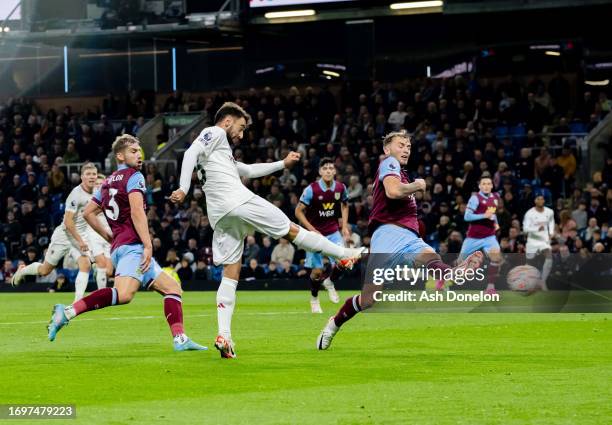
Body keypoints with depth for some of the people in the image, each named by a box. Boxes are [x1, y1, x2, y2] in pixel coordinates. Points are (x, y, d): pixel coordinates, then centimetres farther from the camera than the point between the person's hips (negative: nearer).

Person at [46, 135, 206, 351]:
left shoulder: (108, 182, 24)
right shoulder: (134, 176, -1)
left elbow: (88, 213, 28)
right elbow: (137, 212, -14)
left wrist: (109, 236, 28)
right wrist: (148, 246, -19)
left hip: (118, 245, 10)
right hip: (132, 246, -10)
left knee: (172, 288, 10)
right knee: (124, 294, -30)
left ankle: (180, 339, -2)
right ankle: (68, 312, -32)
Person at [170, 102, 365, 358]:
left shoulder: (220, 152, 32)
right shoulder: (215, 134, 5)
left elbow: (248, 170, 43)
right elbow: (191, 153, -12)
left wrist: (283, 164, 45)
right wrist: (184, 189, -22)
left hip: (219, 217, 9)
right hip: (238, 201, -9)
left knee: (231, 274, 3)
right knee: (291, 231, 6)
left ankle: (224, 335, -10)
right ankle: (345, 255, 19)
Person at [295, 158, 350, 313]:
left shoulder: (340, 188, -5)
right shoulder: (311, 189, -17)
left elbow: (345, 205, 16)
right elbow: (298, 211, -11)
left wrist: (345, 226, 5)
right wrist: (312, 230, -18)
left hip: (333, 232, 3)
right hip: (315, 233, -3)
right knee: (317, 270, -4)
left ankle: (330, 283, 18)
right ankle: (314, 299, 23)